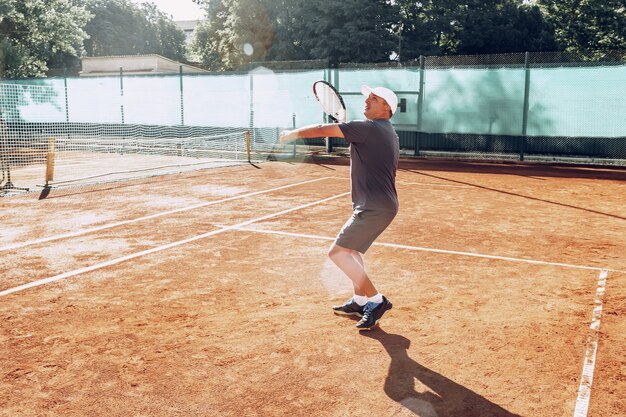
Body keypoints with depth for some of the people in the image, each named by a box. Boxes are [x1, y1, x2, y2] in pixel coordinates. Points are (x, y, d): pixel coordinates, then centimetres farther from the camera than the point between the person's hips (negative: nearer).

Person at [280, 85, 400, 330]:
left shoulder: (369, 128, -14)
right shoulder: (388, 133, 16)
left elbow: (322, 130, -11)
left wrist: (294, 133, 4)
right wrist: (351, 135, 19)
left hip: (374, 208, -11)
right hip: (382, 205, 11)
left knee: (338, 252, -9)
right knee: (352, 249, 24)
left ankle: (376, 300, -4)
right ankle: (359, 301, 31)